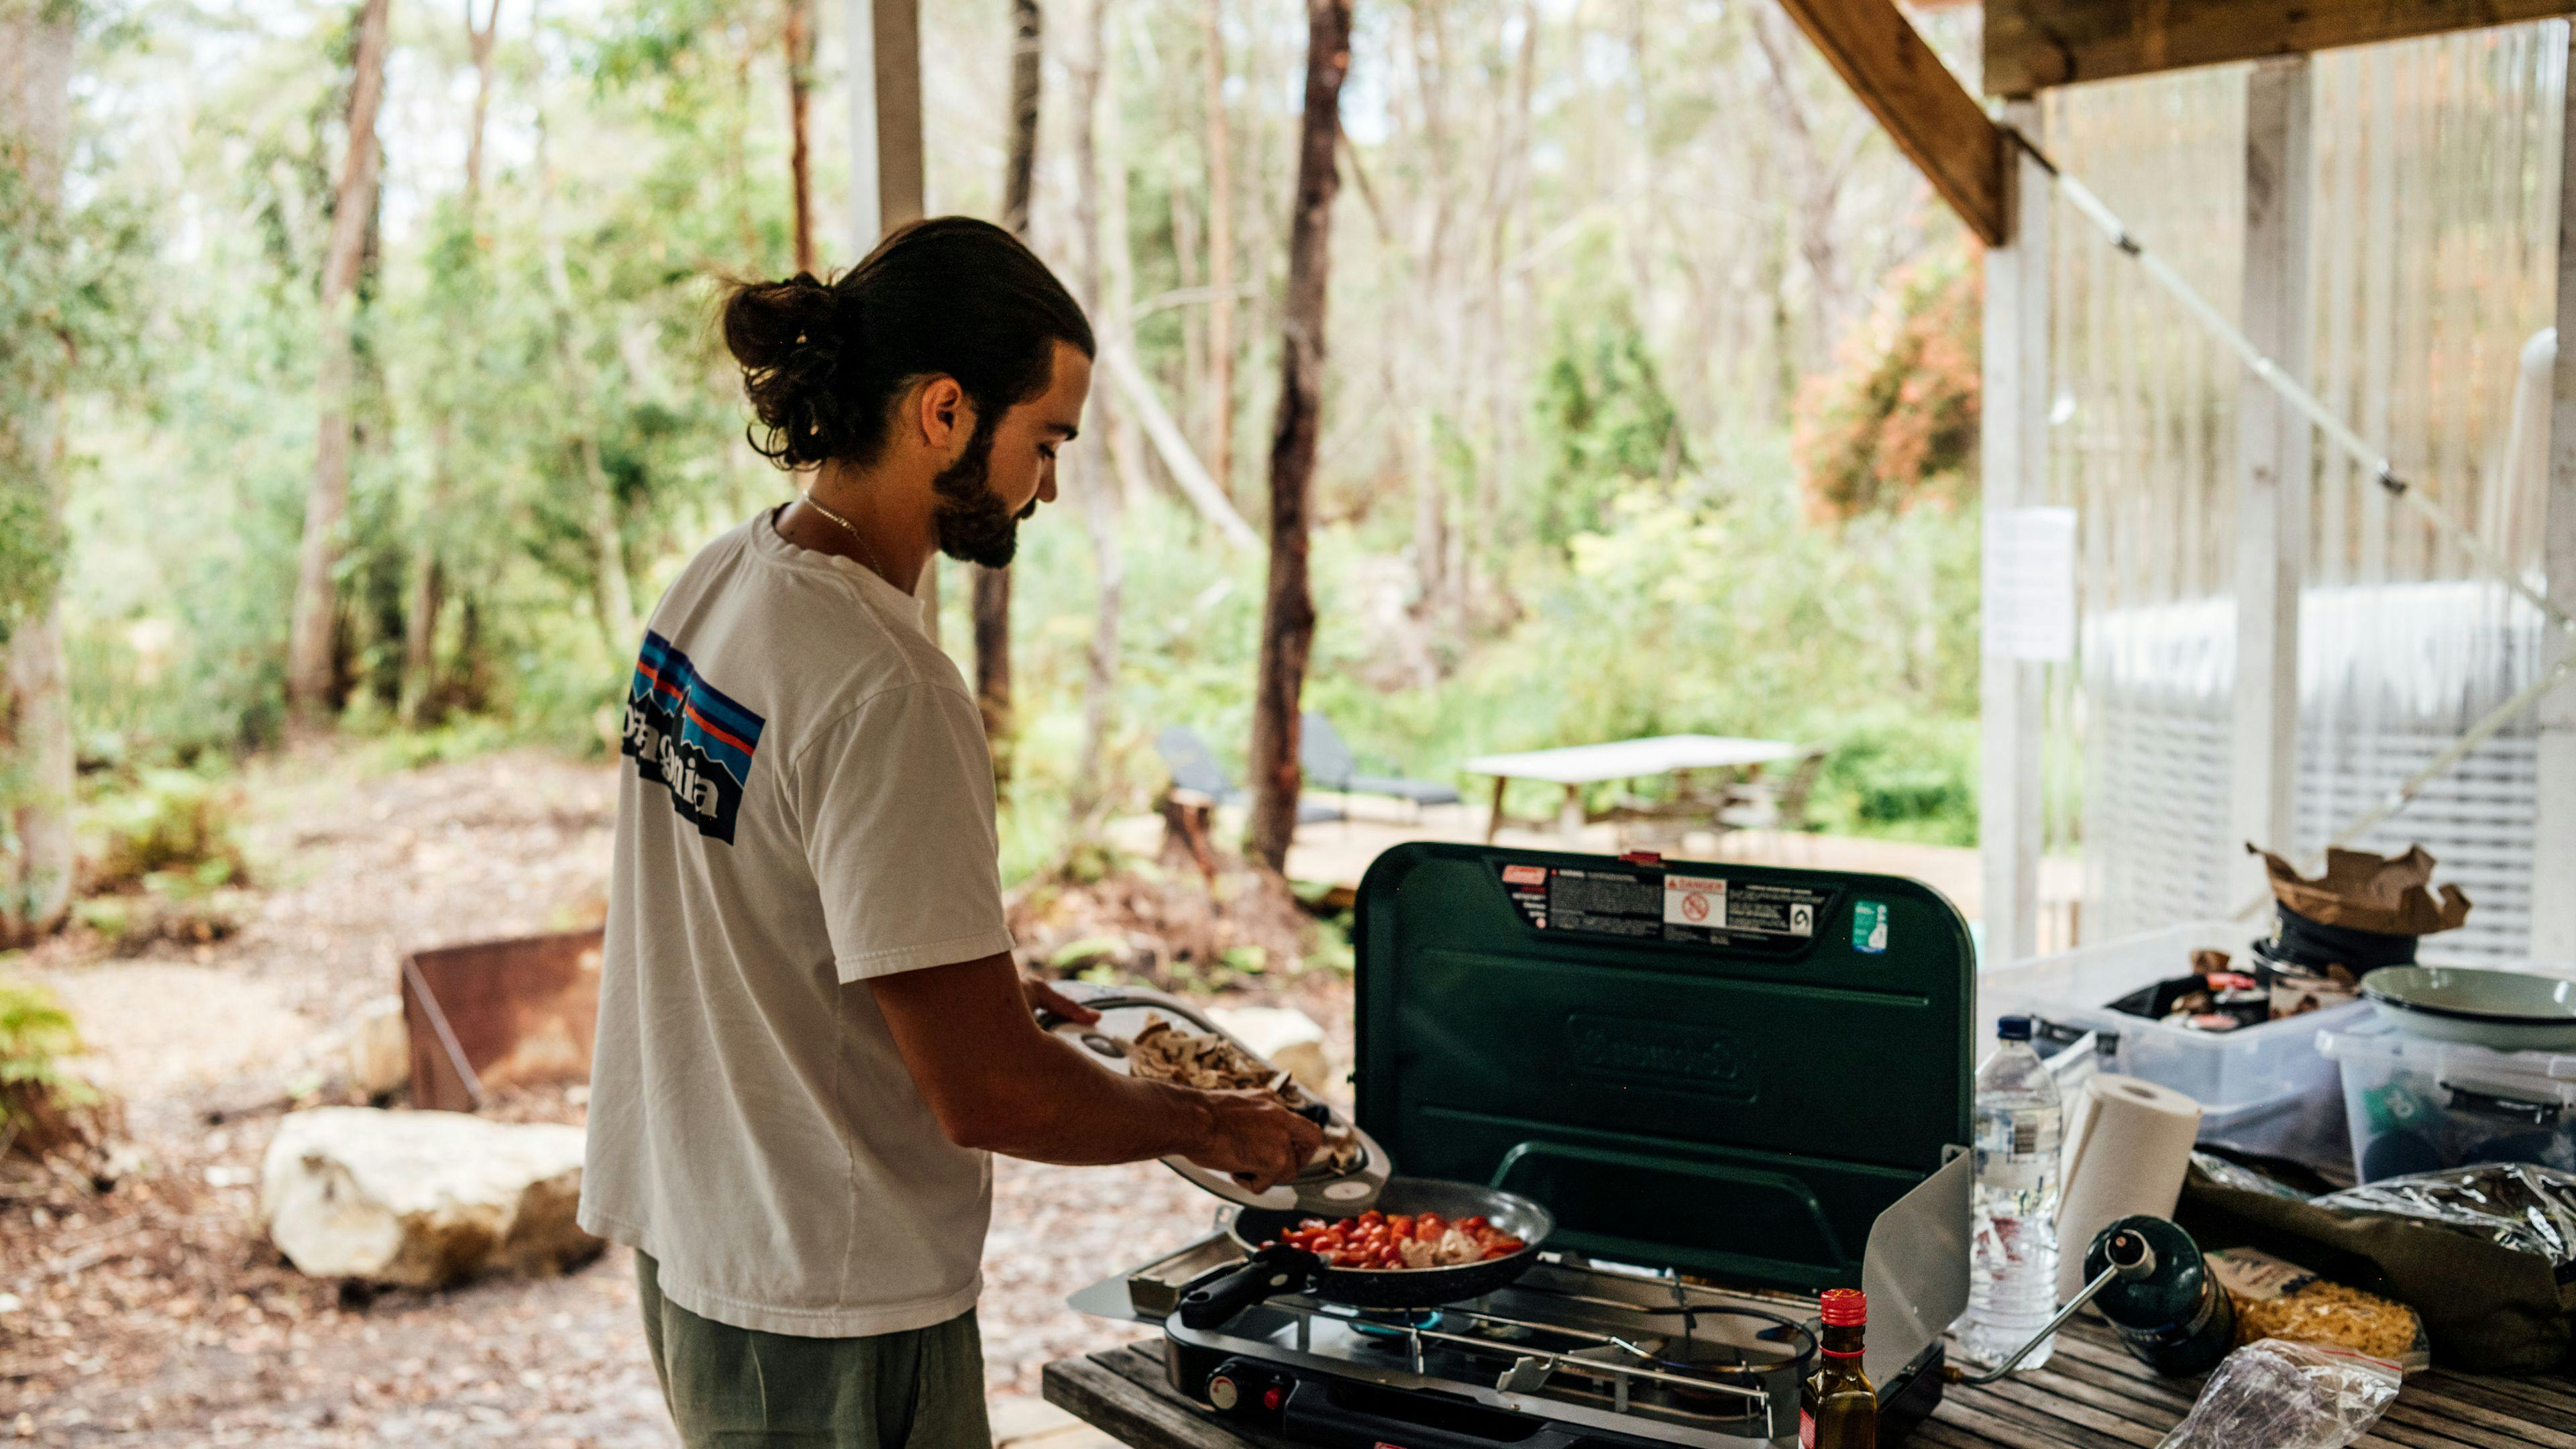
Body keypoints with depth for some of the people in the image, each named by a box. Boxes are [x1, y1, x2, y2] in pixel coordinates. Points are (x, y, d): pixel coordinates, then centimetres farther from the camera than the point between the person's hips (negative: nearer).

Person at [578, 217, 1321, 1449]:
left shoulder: (718, 581, 1)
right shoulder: (883, 694, -28)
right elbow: (986, 1095, -25)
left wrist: (980, 983, 13)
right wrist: (1208, 1127, -9)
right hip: (827, 1321, -9)